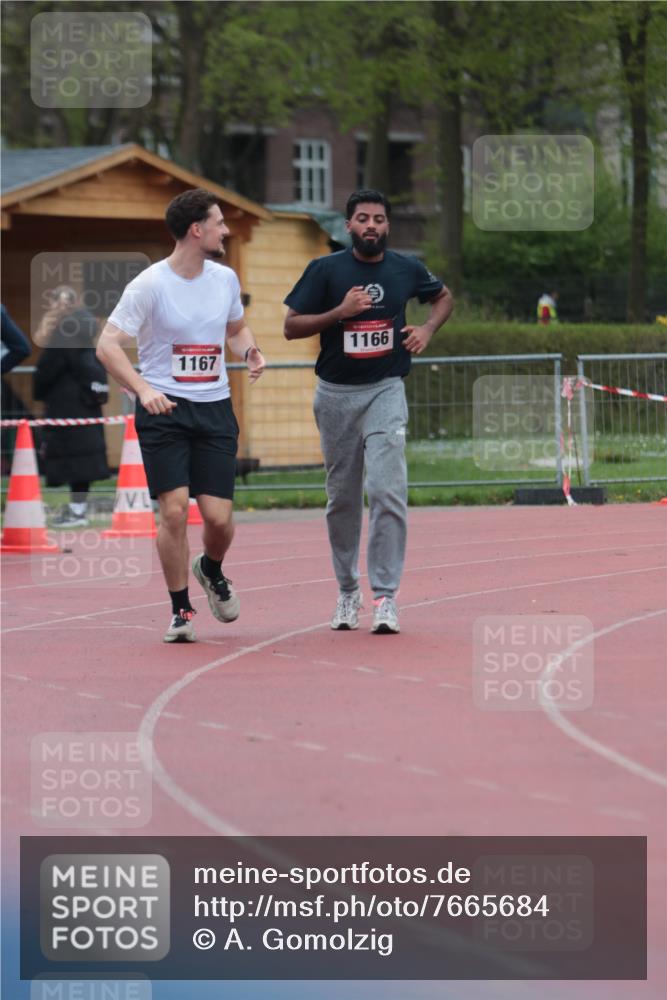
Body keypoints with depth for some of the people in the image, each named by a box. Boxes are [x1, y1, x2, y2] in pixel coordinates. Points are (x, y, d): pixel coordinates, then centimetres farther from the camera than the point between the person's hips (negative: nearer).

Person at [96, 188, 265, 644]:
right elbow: (108, 344, -11)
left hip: (214, 407, 4)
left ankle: (212, 570, 32)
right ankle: (181, 609, 5)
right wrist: (143, 389, -25)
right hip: (164, 409, -4)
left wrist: (250, 351, 2)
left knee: (219, 517, -3)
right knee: (175, 510, -12)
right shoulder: (150, 284, -10)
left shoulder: (225, 278, 7)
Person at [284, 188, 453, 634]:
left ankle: (385, 597, -12)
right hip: (336, 394, 0)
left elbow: (444, 296, 21)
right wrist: (339, 312, -17)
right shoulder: (325, 270, -4)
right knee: (342, 497, 8)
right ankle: (348, 590, 23)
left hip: (385, 392, 0)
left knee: (387, 489, -15)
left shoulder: (407, 269, 2)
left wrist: (428, 328, 2)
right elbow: (291, 326, -4)